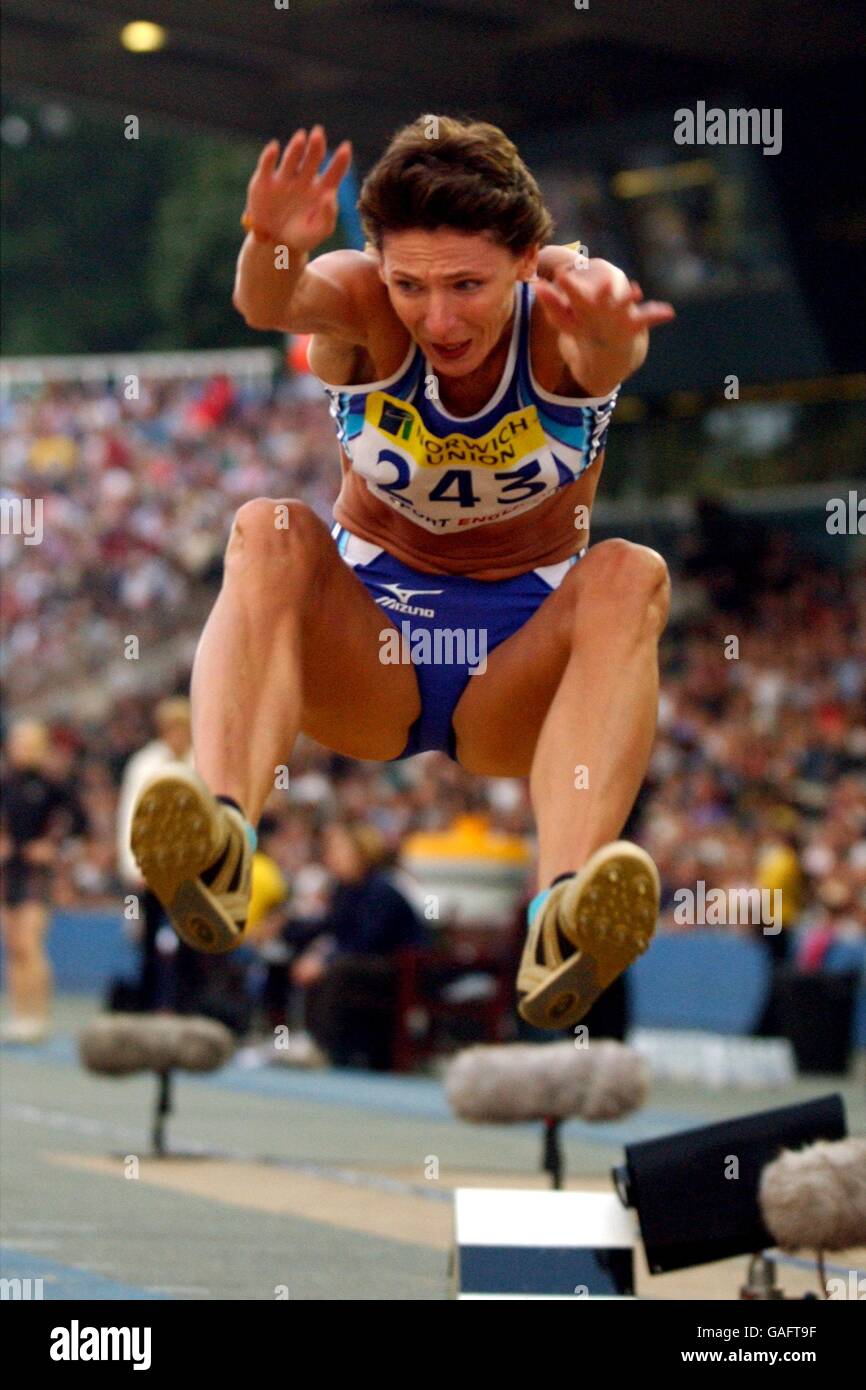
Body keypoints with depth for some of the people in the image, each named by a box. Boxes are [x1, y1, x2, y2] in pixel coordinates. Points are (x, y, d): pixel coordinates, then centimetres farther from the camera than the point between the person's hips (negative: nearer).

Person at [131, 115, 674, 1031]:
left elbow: (610, 348, -41)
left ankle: (564, 919, -54)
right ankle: (219, 843, -53)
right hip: (366, 654, 1)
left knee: (630, 578, -31)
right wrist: (271, 250, -61)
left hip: (524, 667, 0)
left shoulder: (559, 310, -14)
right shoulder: (362, 306, -12)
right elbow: (271, 304, -37)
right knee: (268, 536, -28)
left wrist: (607, 336, -66)